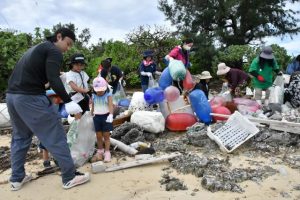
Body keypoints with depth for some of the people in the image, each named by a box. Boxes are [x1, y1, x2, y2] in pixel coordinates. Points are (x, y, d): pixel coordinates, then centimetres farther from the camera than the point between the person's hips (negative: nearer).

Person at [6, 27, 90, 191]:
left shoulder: (37, 48, 25)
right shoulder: (54, 51, -3)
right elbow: (53, 79, -17)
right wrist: (68, 101, -18)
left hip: (12, 95, 10)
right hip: (30, 97, -9)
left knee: (20, 137, 21)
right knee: (55, 136, -2)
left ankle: (17, 178, 29)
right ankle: (69, 177, 5)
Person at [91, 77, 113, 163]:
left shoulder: (108, 95, -10)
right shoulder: (94, 96, 3)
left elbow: (111, 106, -22)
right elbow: (93, 107, 12)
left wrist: (111, 115, -38)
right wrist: (92, 116, 15)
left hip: (106, 116, -4)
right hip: (97, 117, 4)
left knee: (106, 136, 3)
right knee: (99, 136, 12)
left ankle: (107, 153, 14)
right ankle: (100, 152, 29)